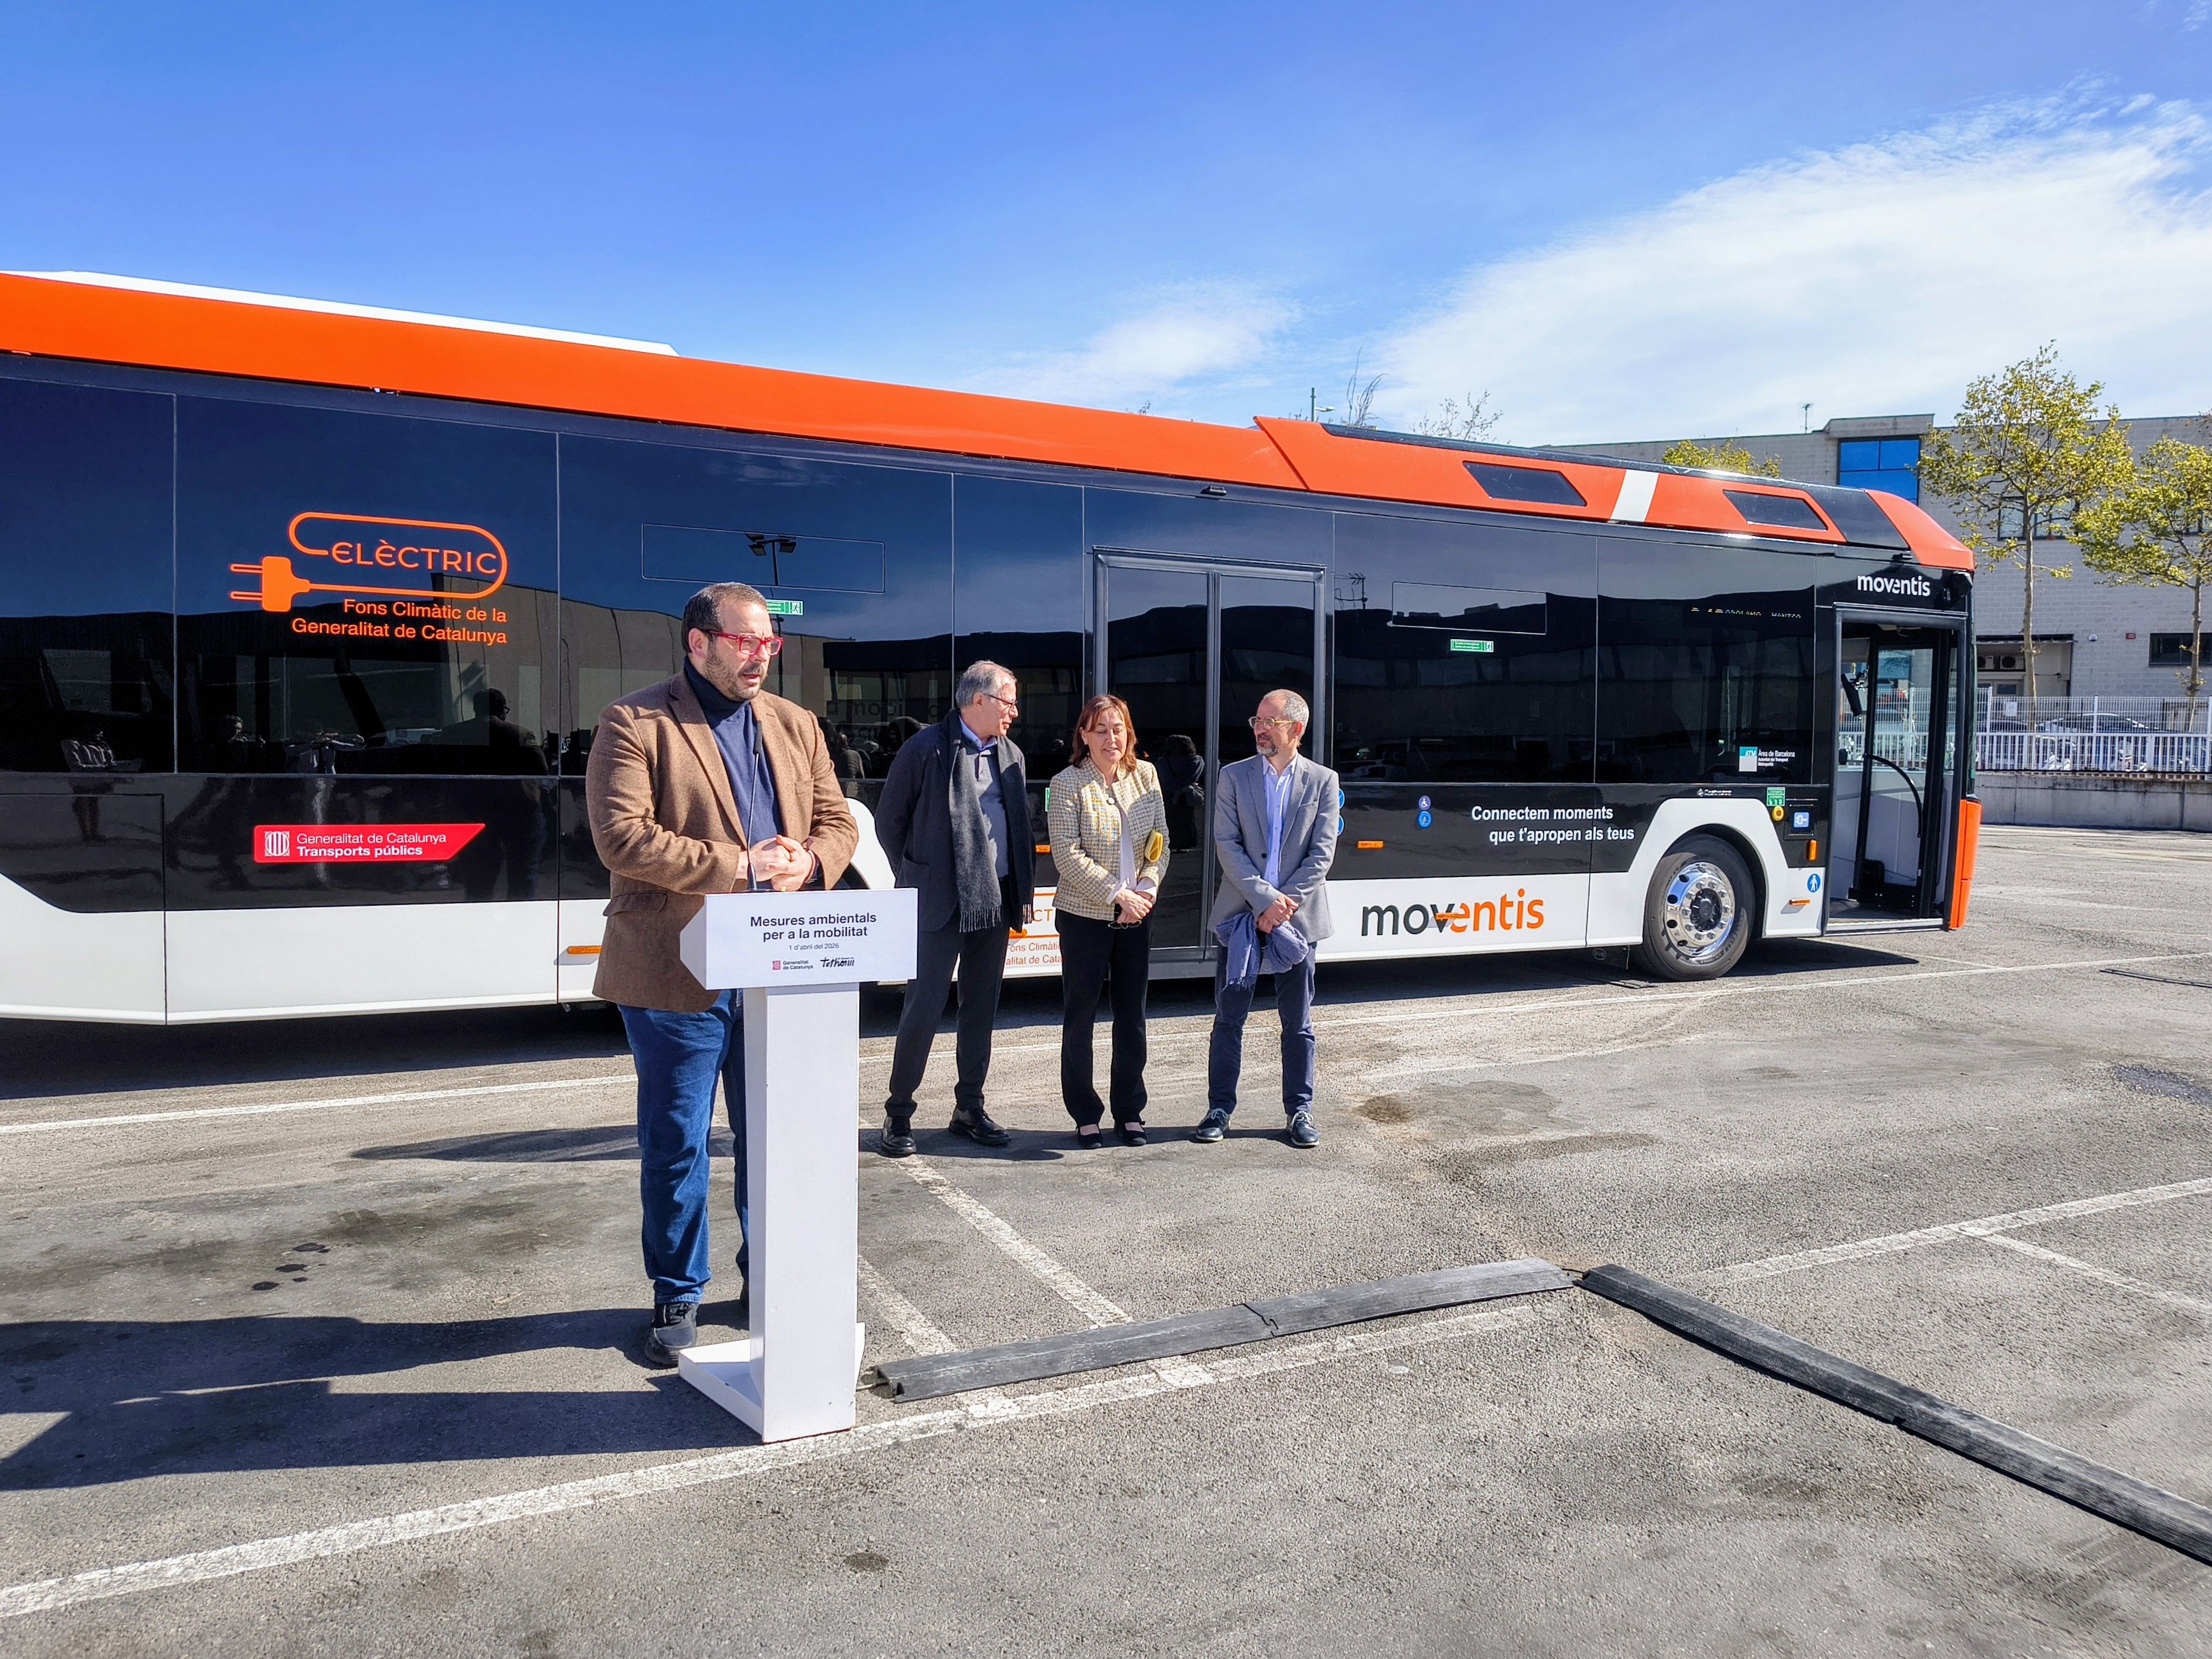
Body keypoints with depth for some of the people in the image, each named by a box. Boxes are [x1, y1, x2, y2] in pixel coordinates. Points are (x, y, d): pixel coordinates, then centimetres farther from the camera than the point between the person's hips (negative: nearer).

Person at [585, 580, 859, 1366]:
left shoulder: (794, 724, 12)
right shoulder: (635, 723, -5)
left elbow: (837, 822, 12)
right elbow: (622, 838, -16)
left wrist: (808, 865, -11)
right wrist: (738, 866, -20)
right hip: (676, 975, -4)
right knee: (675, 1145, 8)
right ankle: (677, 1296, 25)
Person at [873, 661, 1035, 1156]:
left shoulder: (1010, 755, 11)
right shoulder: (927, 749, -8)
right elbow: (889, 822, -2)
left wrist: (1025, 889, 9)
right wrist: (917, 879, 2)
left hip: (996, 902, 6)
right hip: (940, 905, -6)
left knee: (982, 1008, 12)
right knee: (924, 1007, -4)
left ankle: (969, 1107, 23)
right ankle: (899, 1113, 9)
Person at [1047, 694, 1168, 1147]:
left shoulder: (1145, 775, 5)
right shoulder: (1068, 784, -8)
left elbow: (1161, 842, 6)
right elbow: (1067, 856, -13)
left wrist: (1146, 889, -10)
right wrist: (1117, 895, -17)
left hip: (1137, 916, 4)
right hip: (1084, 917, -4)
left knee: (1132, 1015, 10)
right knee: (1080, 1016, 5)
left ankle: (1129, 1111, 23)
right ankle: (1085, 1114, 17)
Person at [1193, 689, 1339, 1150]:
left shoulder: (1323, 781, 3)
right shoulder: (1234, 777, 2)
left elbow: (1322, 853, -3)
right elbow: (1227, 846, -5)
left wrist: (1285, 904, -12)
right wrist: (1265, 899, -15)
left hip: (1296, 917, 0)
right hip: (1241, 915, 0)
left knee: (1298, 1023, 8)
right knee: (1229, 1018, 5)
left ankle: (1299, 1111, 20)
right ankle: (1220, 1109, 16)